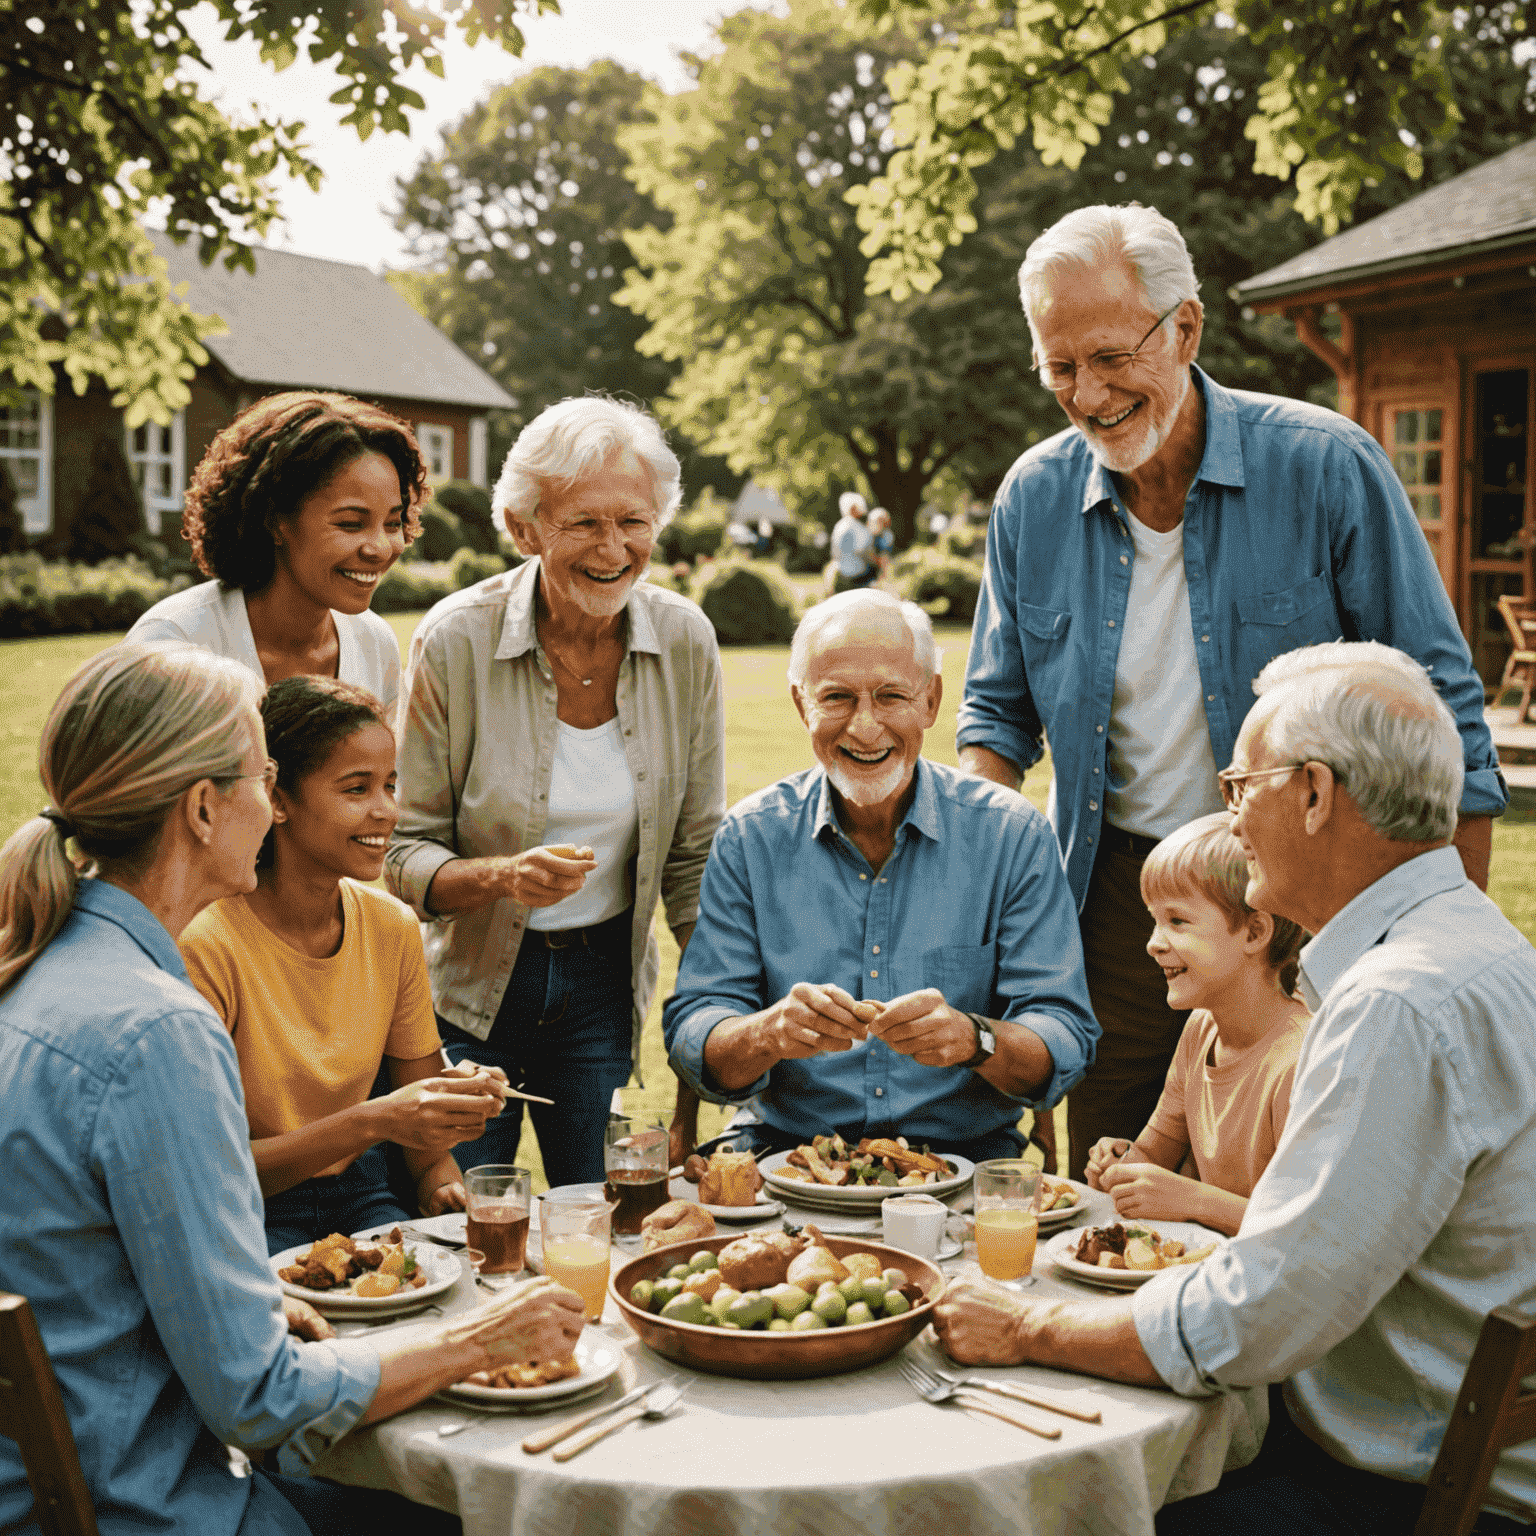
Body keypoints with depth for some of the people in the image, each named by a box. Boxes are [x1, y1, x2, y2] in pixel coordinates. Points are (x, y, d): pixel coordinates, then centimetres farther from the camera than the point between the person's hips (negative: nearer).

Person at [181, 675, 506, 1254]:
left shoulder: (393, 927, -1)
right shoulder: (208, 946, -20)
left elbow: (417, 1096, 9)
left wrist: (439, 1174, -13)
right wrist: (372, 1121, -28)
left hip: (359, 1191, 6)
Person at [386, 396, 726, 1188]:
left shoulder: (686, 641, -7)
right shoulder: (456, 640, -15)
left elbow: (696, 856, 1)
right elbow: (402, 854, -10)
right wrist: (503, 877, -29)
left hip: (605, 984, 2)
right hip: (469, 985, -2)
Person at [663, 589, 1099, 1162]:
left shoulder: (1013, 836, 0)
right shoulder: (750, 839, 3)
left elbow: (1066, 1049, -4)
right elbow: (692, 1038, -2)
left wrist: (972, 1039, -25)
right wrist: (772, 1032, -24)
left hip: (963, 1157, 1)